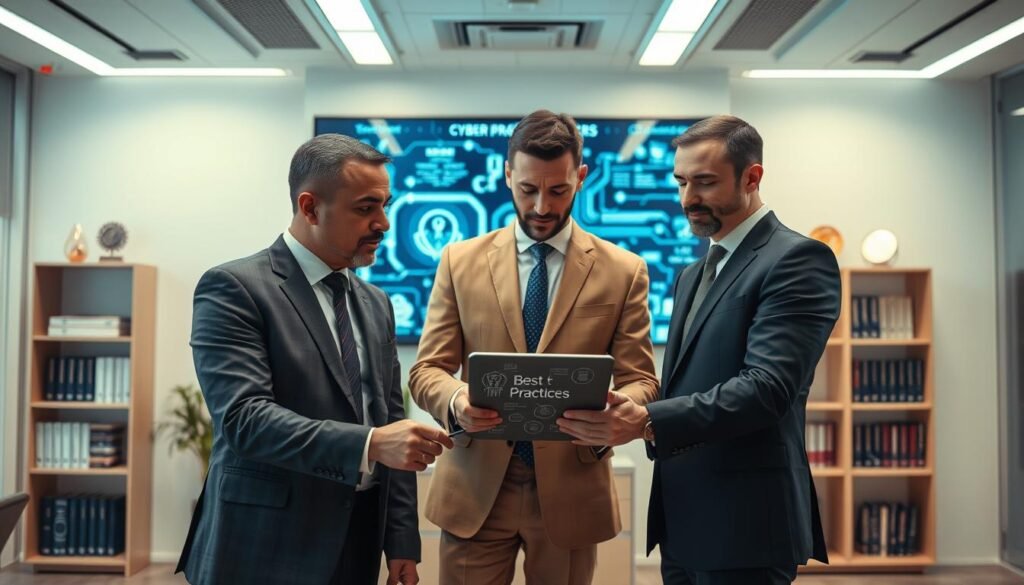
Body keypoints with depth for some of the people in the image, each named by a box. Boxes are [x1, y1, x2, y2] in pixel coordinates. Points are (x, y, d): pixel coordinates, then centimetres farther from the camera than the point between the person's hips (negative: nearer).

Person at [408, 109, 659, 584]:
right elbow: (427, 370, 1)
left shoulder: (623, 271, 0)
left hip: (571, 491, 0)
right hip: (476, 490, 1)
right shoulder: (460, 262, 2)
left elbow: (639, 380, -1)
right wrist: (455, 401, -22)